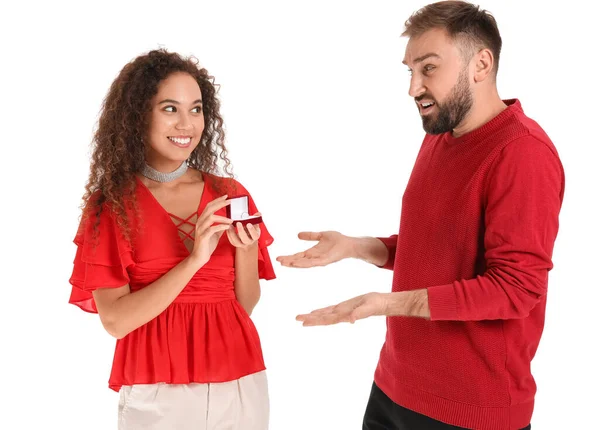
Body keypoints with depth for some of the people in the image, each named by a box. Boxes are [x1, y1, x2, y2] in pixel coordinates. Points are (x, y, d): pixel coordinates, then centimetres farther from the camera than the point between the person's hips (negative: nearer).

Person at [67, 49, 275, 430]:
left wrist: (246, 248, -13)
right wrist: (194, 260, -22)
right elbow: (116, 321, -13)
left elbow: (246, 307, 5)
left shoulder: (229, 194, 2)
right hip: (156, 392, -3)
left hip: (239, 384, 3)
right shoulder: (110, 203, -5)